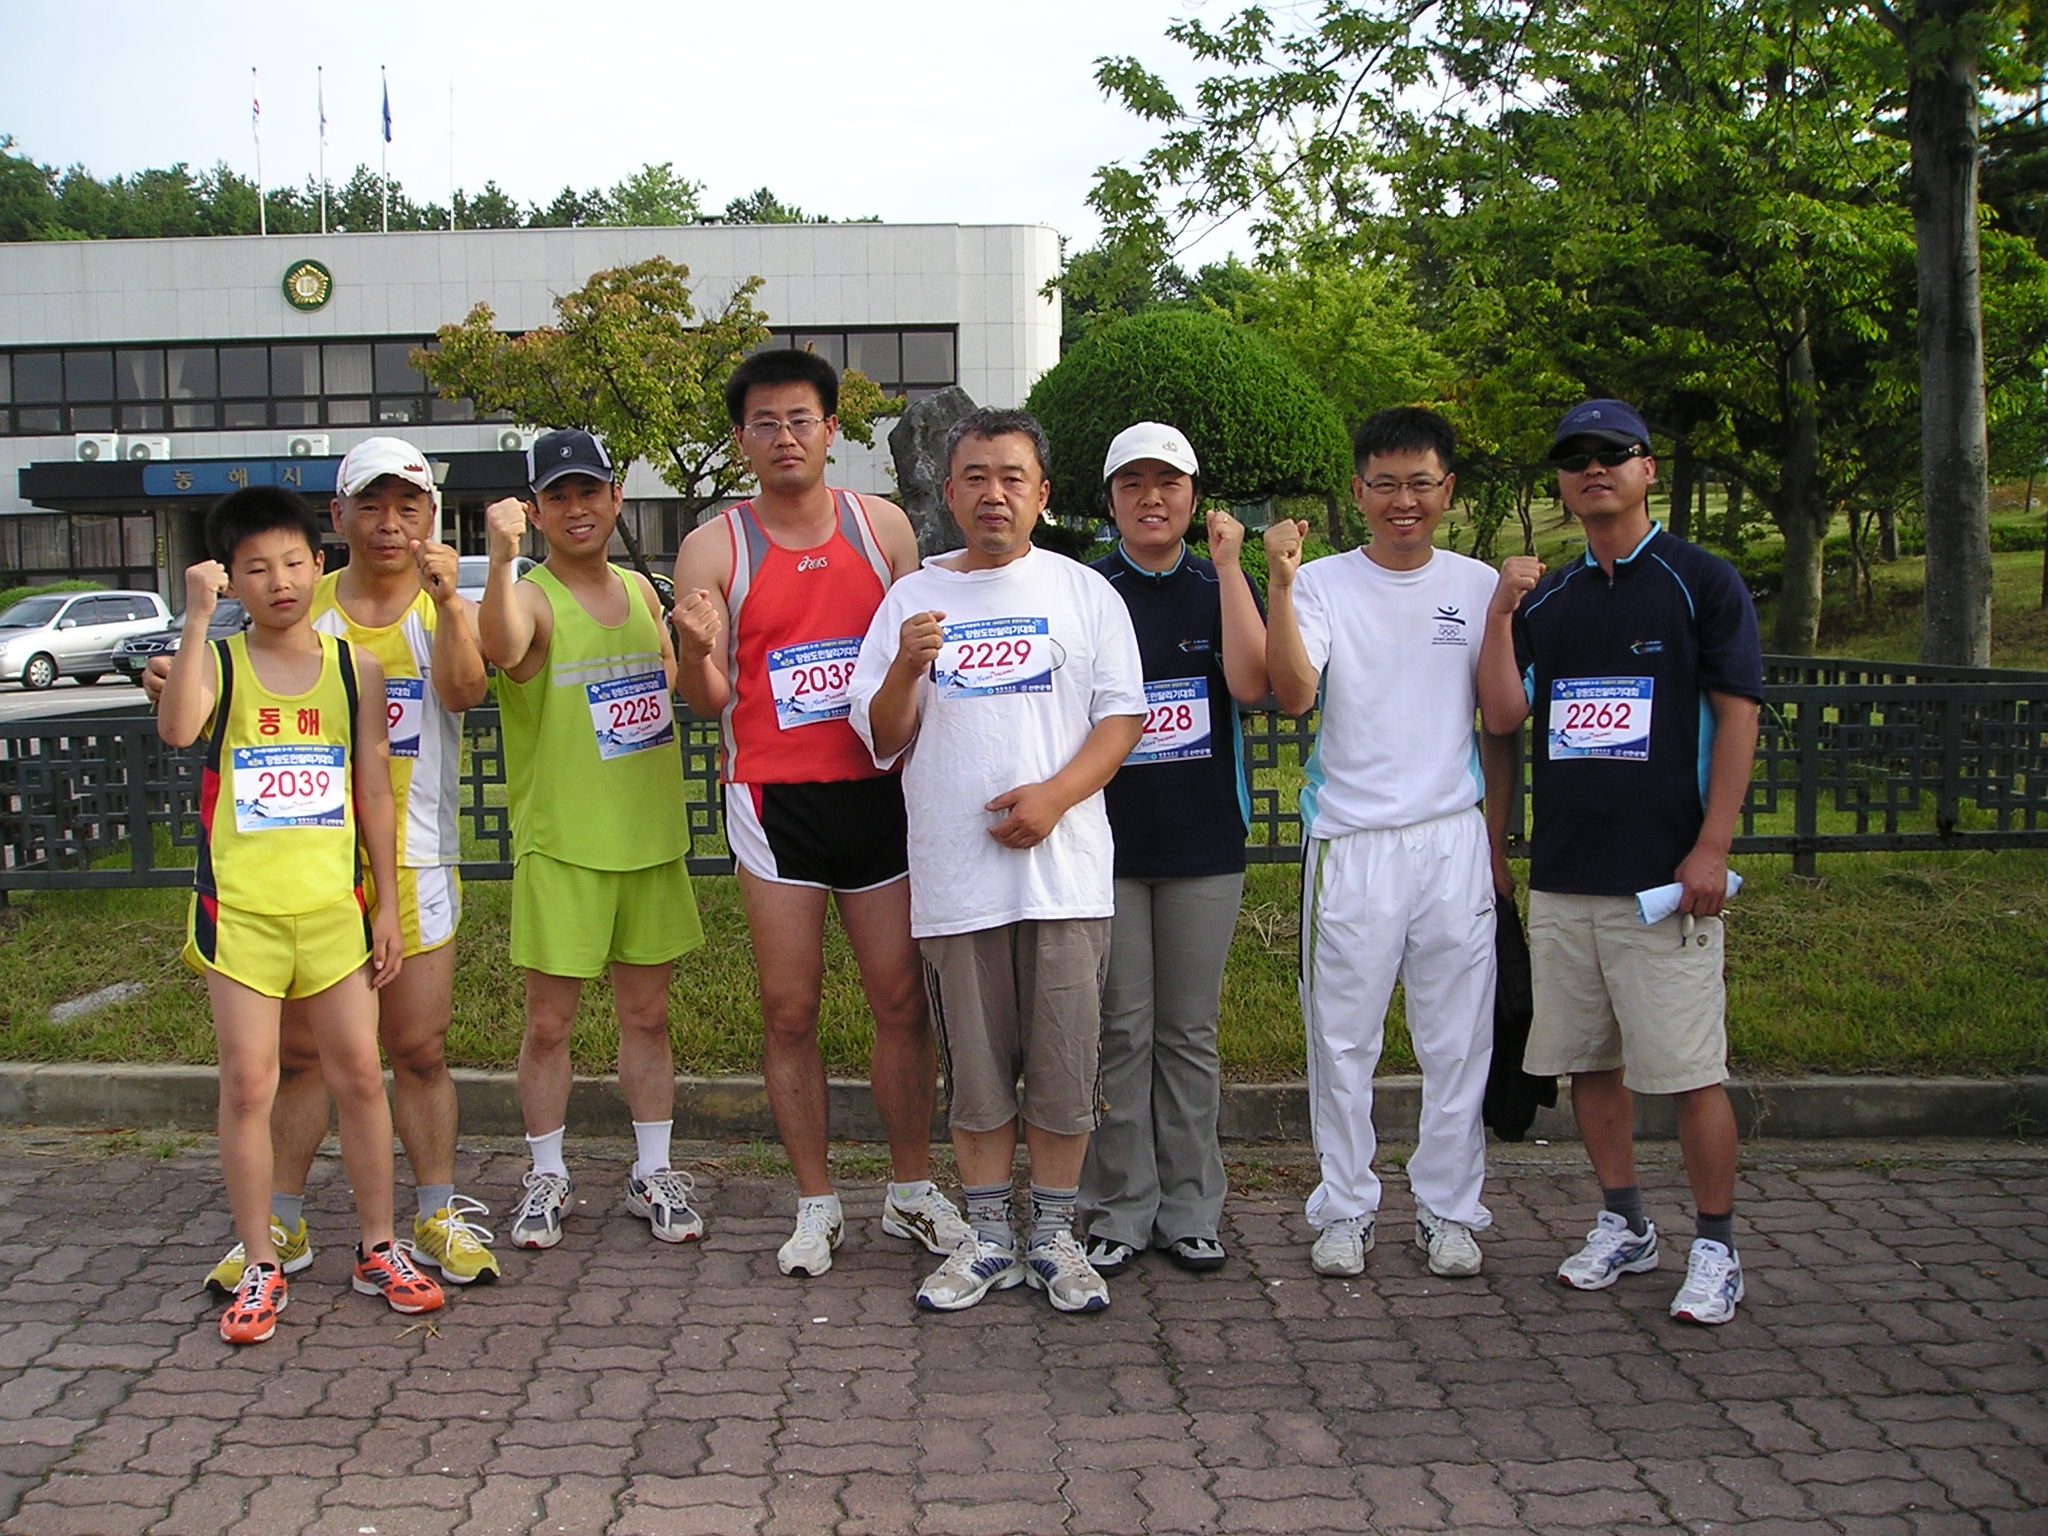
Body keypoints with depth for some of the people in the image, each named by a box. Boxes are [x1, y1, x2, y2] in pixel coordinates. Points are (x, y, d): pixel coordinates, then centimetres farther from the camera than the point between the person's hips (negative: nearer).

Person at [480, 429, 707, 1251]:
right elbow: (502, 648, -35)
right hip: (559, 846, -5)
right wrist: (502, 555, -46)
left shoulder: (641, 591, 10)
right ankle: (546, 1177, 20)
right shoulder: (531, 597, -9)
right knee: (549, 1022, 4)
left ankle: (653, 1174, 23)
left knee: (647, 1014, 12)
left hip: (650, 842, 5)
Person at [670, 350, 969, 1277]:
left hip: (877, 791, 2)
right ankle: (816, 1205, 17)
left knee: (903, 999, 5)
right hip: (774, 800, -1)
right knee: (789, 1010, 3)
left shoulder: (883, 526, 6)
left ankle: (912, 1192, 20)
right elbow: (707, 702, -2)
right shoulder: (714, 547, 0)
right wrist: (697, 652, -24)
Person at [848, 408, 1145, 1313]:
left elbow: (1121, 717, 2)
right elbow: (882, 740, 7)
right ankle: (988, 1241, 21)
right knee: (975, 1070, 8)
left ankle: (1054, 1236, 18)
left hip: (1064, 869, -1)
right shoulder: (911, 599, 10)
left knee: (1064, 1067, 2)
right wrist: (906, 669, -13)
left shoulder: (1083, 592, 8)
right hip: (954, 875, 1)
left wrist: (1055, 794, -13)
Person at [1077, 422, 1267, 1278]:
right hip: (1108, 845, -1)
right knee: (1119, 1034, 3)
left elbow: (1251, 685, -12)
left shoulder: (1222, 589, 7)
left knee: (1190, 1033, 8)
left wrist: (1229, 566, -11)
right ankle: (1120, 1215, 12)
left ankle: (1190, 1212, 18)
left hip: (1205, 846, 1)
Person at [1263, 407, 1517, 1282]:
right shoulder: (1322, 584, 0)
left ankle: (1449, 1210, 19)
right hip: (1350, 842, -2)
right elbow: (1293, 693, -16)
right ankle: (1345, 1209, 18)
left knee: (1457, 1040, 6)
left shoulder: (1480, 587, 8)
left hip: (1453, 841, 2)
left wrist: (1497, 837, 4)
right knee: (1342, 1037, 5)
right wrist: (1278, 583, -23)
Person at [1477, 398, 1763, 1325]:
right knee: (1587, 1059, 11)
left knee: (1689, 1068, -4)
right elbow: (1503, 716, 5)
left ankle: (1714, 1248, 9)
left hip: (1662, 877, -5)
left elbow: (1737, 717, -4)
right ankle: (1622, 1225, 25)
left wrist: (1711, 848, -12)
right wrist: (1500, 611, -5)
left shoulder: (1702, 583, 0)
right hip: (1562, 874, 5)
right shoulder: (1546, 600, 14)